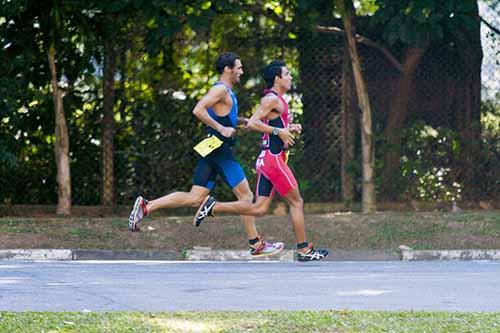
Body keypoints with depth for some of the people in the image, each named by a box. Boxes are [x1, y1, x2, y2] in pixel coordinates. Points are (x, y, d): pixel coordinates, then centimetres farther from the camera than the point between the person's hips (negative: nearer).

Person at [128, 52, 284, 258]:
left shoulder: (226, 91, 20)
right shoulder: (221, 89, -11)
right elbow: (198, 110, -24)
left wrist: (241, 121, 20)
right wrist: (221, 128, -22)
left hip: (212, 149, 10)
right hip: (220, 148, -10)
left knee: (195, 198, 3)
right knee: (245, 195, -1)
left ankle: (146, 206, -3)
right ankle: (256, 244, 4)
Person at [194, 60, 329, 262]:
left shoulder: (277, 100, 19)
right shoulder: (272, 99, -11)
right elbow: (252, 123, -21)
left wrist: (289, 129, 15)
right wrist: (279, 131, -20)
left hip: (267, 160, 10)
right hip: (273, 159, -10)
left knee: (259, 209, 6)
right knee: (296, 202, -2)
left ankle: (213, 207, 5)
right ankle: (304, 251, 3)